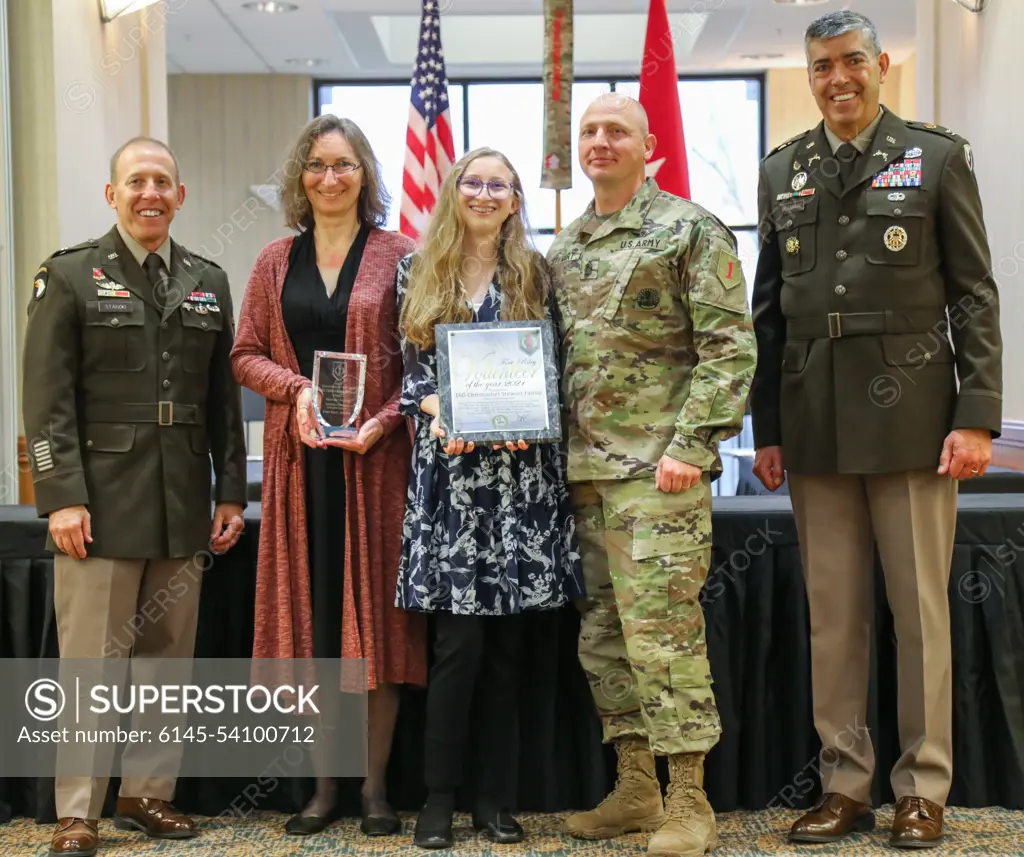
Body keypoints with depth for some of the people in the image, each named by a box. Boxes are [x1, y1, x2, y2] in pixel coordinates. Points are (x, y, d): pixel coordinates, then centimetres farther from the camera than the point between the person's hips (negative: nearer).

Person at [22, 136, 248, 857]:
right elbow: (48, 398, -5)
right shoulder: (71, 276, 1)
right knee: (92, 663, -1)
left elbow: (223, 397, 13)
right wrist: (61, 497, -13)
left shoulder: (209, 282, 13)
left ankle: (148, 793, 23)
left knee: (169, 657, 10)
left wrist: (231, 493, 8)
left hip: (184, 506, 4)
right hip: (100, 503, -4)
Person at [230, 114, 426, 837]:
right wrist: (297, 388, -9)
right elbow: (247, 355, 9)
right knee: (311, 609, 6)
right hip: (301, 456, 3)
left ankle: (375, 784, 13)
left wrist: (384, 420, -15)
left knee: (375, 606, 1)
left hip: (376, 455, -3)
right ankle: (325, 783, 17)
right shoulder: (277, 261, 11)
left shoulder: (399, 256, 2)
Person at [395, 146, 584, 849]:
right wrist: (437, 411, -13)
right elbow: (407, 367, 6)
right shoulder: (418, 273, 10)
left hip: (521, 468, 1)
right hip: (448, 466, -1)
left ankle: (498, 799, 15)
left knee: (507, 642, 4)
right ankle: (440, 797, 8)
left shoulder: (536, 275, 10)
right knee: (459, 639, -5)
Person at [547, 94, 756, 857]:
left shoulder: (691, 230, -3)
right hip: (584, 470, 7)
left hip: (657, 468, -7)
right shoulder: (563, 249, 17)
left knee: (663, 632, -8)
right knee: (604, 636, 11)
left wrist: (690, 445, -17)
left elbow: (730, 347, -10)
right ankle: (635, 786, 23)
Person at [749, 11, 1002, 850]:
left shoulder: (938, 157, 3)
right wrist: (766, 427, 8)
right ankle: (845, 783, 18)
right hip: (815, 427, 3)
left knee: (921, 610, 3)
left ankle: (923, 790, 15)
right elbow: (769, 309, 12)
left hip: (910, 418, -3)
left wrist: (977, 416, -8)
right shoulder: (783, 172, 12)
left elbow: (976, 297, 0)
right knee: (832, 615, 7)